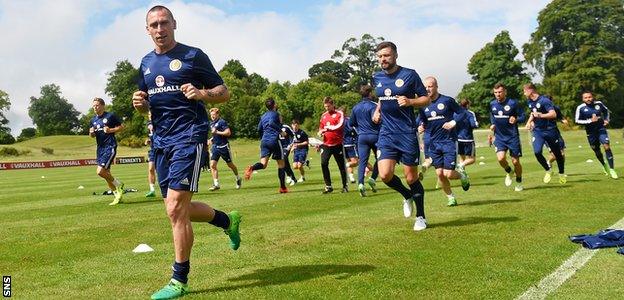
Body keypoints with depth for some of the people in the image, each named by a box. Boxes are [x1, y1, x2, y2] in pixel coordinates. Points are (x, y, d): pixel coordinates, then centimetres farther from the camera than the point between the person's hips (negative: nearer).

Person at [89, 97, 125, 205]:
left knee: (100, 171, -18)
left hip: (110, 146, -7)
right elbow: (92, 135, 22)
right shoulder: (93, 119, 14)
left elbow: (121, 127, 0)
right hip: (100, 148, 7)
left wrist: (111, 130, -14)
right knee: (106, 173, 7)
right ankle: (118, 194, 17)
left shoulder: (110, 116, -5)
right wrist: (91, 133, -1)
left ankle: (119, 185, 4)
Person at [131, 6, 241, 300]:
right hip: (160, 140, 7)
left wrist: (202, 93, -21)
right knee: (178, 209, 13)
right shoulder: (146, 63, 16)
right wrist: (140, 104, 0)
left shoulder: (193, 55, -2)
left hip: (188, 136, -7)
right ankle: (228, 221, 37)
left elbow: (224, 93, -1)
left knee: (176, 209, -14)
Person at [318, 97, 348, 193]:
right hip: (326, 144, 4)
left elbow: (340, 126, -17)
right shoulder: (323, 115, 13)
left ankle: (345, 186, 17)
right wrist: (320, 132, 4)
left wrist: (328, 127, -14)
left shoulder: (339, 114, -3)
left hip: (337, 144, -4)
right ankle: (328, 186, -1)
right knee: (323, 163, -11)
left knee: (341, 165, 4)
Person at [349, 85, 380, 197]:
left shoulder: (355, 107, 9)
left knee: (362, 161, -1)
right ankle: (373, 178, 0)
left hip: (362, 137, 4)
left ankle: (360, 183, -17)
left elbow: (351, 123, 14)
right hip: (374, 135, -4)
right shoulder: (373, 105, -8)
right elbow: (375, 119, -21)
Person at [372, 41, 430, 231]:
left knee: (411, 177, 2)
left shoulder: (409, 75, -5)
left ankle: (420, 217, 21)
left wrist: (410, 102, -18)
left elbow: (426, 99, 0)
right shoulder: (376, 78, 10)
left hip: (407, 133, -4)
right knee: (385, 175, -12)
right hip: (386, 134, 4)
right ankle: (407, 196, 20)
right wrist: (377, 110, 10)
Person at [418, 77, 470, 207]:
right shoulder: (424, 105, 5)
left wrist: (453, 122, -17)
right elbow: (423, 122, 17)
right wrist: (422, 127, -5)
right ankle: (451, 198, 21)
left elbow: (462, 113, 0)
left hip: (449, 141, -4)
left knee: (448, 174, -9)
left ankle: (462, 174, 26)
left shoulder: (447, 100, -7)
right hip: (434, 143, 4)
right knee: (439, 174, 3)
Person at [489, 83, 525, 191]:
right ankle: (509, 172, 15)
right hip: (499, 137, 3)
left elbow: (523, 117, -5)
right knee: (501, 158, -19)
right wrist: (493, 125, 7)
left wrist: (516, 119, -25)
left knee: (515, 161, 2)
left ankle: (519, 183, 26)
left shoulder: (513, 103, -10)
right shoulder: (492, 104, 3)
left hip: (513, 136, -2)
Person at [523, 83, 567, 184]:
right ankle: (548, 171, 7)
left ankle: (562, 174, 28)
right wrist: (529, 121, 12)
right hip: (537, 131, 5)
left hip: (549, 130, -5)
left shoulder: (544, 101, -17)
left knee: (557, 153, 7)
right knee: (537, 152, -15)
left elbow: (553, 114, -27)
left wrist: (540, 115, -38)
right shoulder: (530, 102, 6)